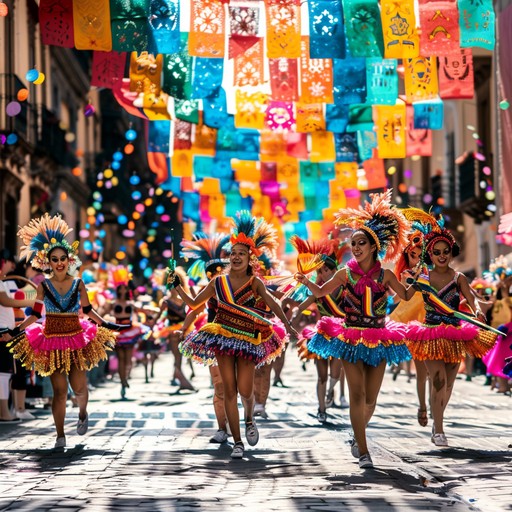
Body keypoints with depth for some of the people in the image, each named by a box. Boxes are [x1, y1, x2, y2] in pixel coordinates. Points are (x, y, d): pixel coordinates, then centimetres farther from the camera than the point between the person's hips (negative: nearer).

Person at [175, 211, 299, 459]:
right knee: (229, 389, -1)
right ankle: (237, 442, 6)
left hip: (248, 340, -2)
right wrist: (177, 285, 5)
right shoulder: (218, 282, 4)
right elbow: (193, 303, 14)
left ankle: (249, 420, 30)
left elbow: (272, 304, -17)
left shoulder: (254, 282, -4)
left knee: (245, 390, -7)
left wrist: (287, 325, -31)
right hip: (222, 337, 2)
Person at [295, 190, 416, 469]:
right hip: (351, 339, -1)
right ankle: (363, 452, -8)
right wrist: (306, 281, -6)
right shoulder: (346, 273, 0)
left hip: (378, 339, 2)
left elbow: (406, 295, 14)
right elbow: (320, 292, 11)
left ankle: (357, 437, 33)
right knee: (357, 394, -11)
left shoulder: (385, 274, 1)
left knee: (370, 399, 6)